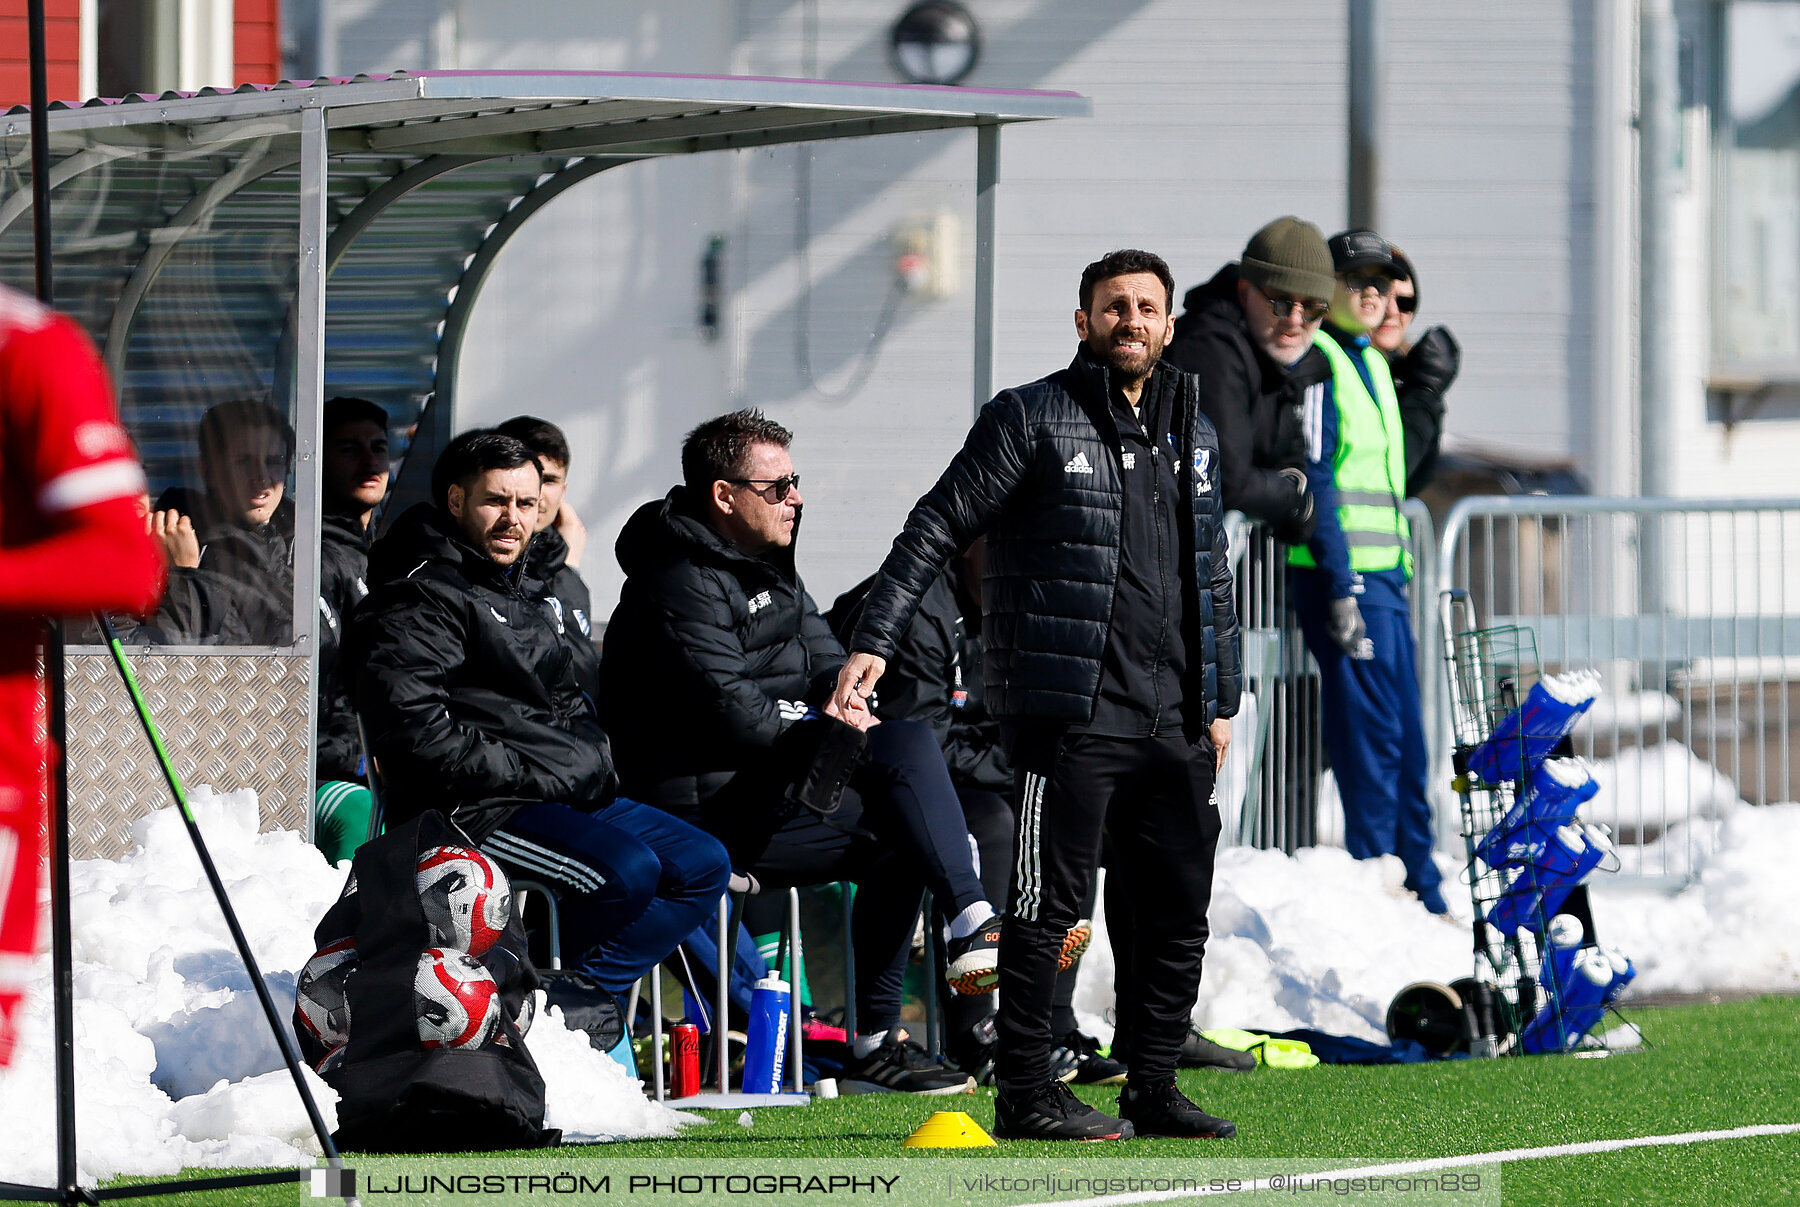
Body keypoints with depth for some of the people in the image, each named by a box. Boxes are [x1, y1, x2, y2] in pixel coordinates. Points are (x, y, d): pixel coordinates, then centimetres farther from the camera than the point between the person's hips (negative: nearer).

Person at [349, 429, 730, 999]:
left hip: (565, 796, 10)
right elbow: (413, 729, -19)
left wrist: (591, 756, 11)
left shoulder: (520, 598, 24)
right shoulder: (419, 598, -8)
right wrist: (533, 774, -17)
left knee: (704, 864, 1)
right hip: (468, 810, -10)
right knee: (626, 870, -31)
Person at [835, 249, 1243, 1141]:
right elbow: (936, 528, -4)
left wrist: (1221, 699, 22)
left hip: (1173, 721, 6)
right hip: (1068, 712, -6)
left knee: (1180, 908, 6)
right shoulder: (1031, 420, -2)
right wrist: (874, 640, -13)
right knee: (1050, 901, -5)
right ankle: (1024, 1092, 2)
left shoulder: (1195, 435, 17)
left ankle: (1152, 1090, 16)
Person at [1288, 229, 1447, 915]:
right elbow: (1314, 482, -16)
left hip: (1386, 574, 9)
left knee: (1407, 743, 11)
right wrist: (1341, 586, -21)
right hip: (1344, 576, -9)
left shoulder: (1373, 365, 19)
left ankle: (1421, 896, 17)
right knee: (1370, 736, -8)